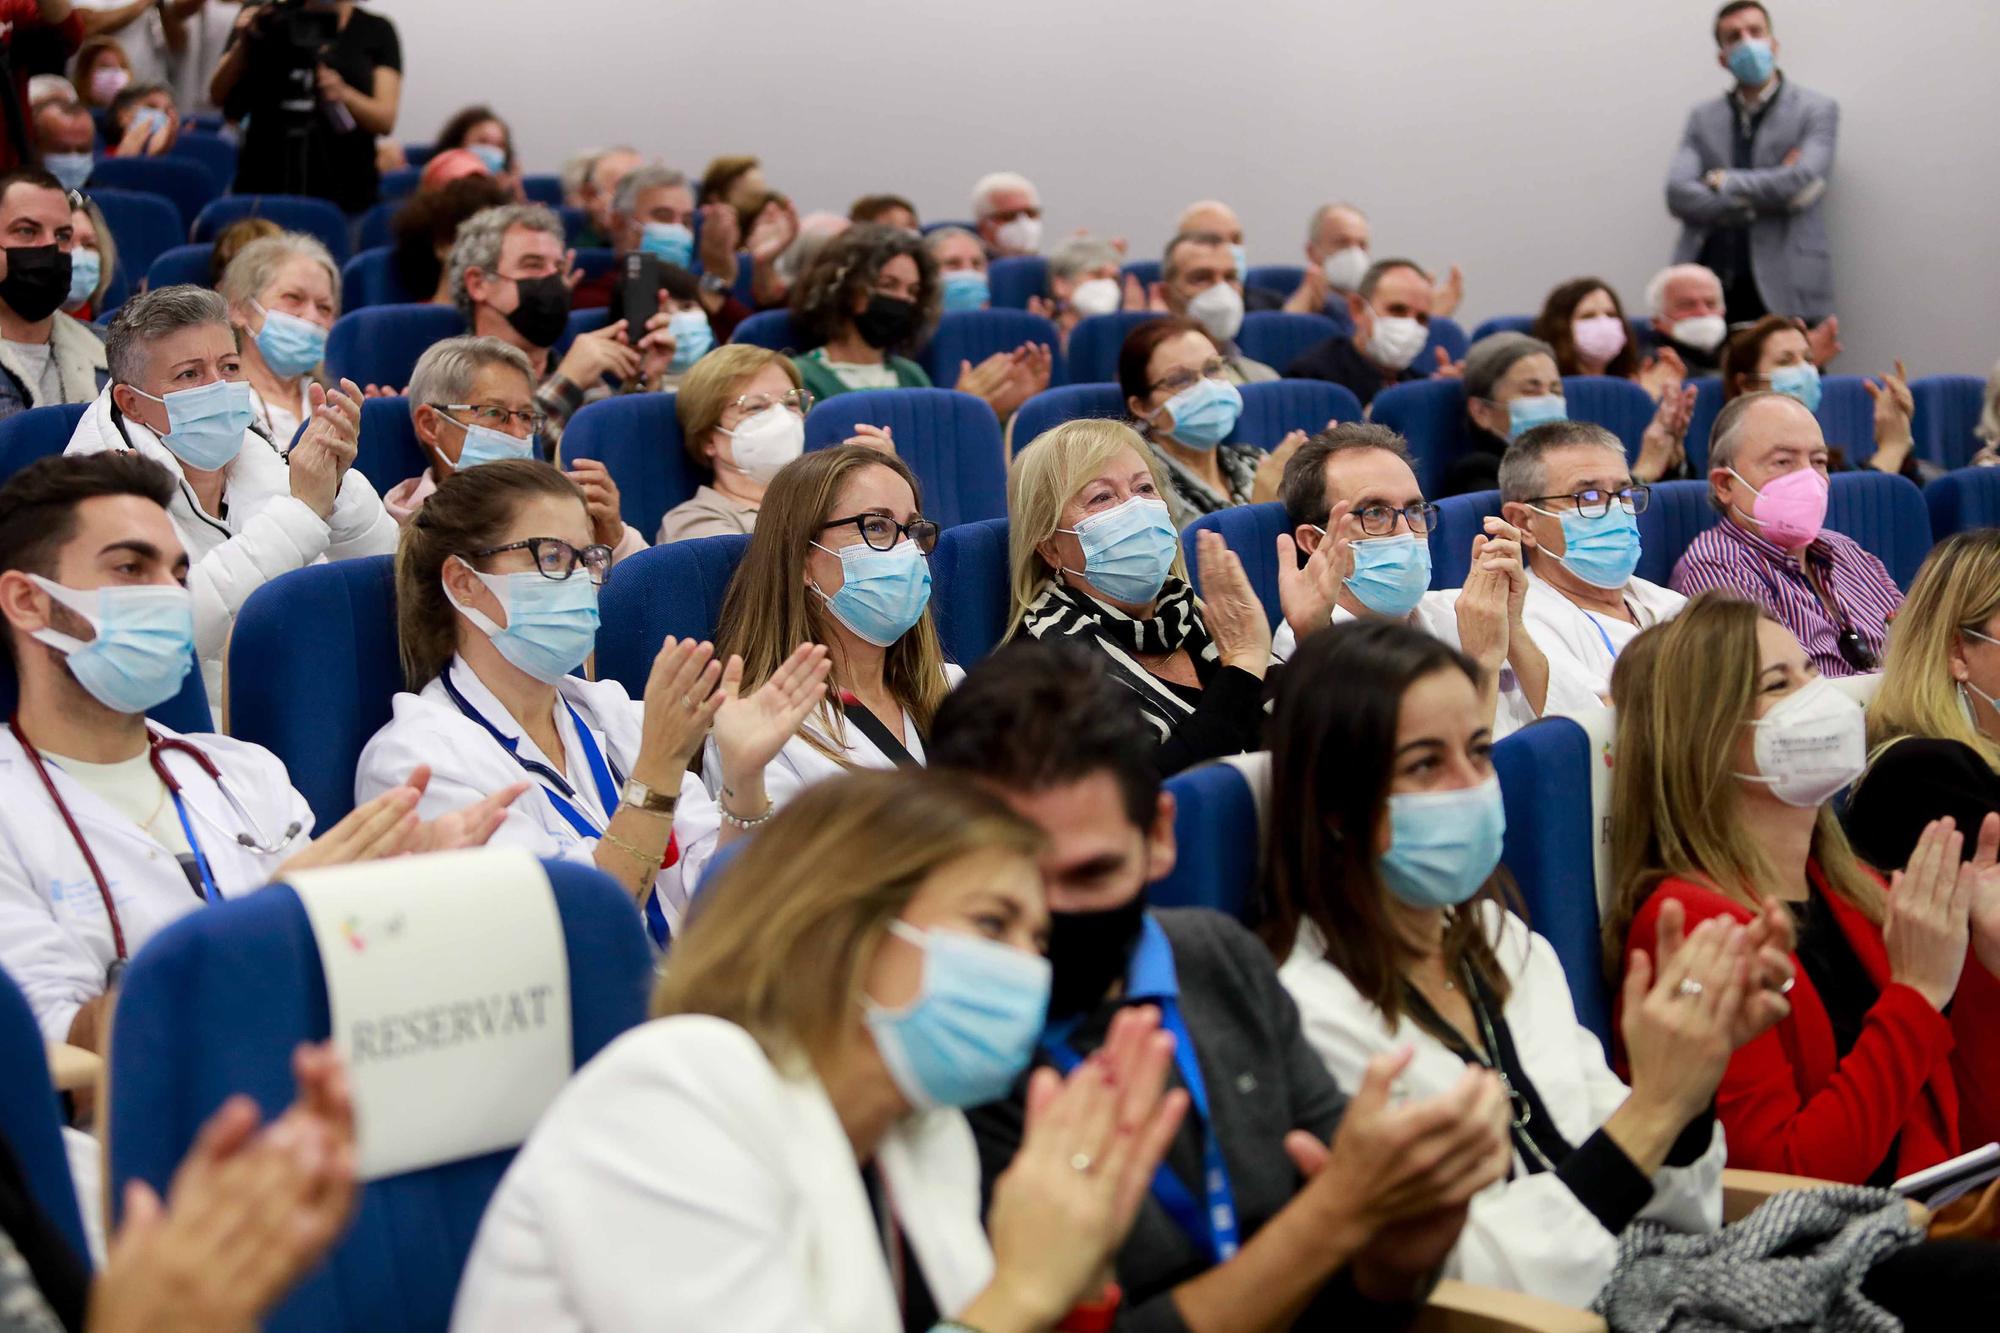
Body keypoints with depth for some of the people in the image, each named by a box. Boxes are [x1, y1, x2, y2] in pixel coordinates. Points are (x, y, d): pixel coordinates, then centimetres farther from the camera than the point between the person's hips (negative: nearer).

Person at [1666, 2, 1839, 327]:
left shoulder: (1817, 109, 7)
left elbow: (1803, 179, -10)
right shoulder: (1703, 117, 16)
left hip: (1783, 293, -3)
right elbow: (1678, 195, 2)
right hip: (1706, 289, 3)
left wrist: (1722, 181, -1)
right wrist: (1763, 202, -8)